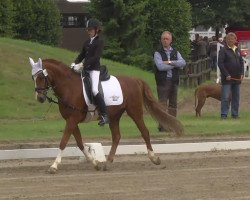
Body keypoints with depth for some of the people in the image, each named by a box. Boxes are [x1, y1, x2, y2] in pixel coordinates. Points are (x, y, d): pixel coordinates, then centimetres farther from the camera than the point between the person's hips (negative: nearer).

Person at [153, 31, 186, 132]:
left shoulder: (175, 52, 13)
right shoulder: (158, 53, 0)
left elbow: (183, 63, -4)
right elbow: (160, 66, -16)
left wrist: (170, 62, -15)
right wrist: (175, 65, -7)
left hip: (174, 81, 5)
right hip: (163, 82, -5)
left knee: (173, 104, 7)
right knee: (162, 104, -8)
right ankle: (162, 126, -8)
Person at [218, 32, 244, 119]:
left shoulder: (237, 50, 13)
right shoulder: (223, 50, -5)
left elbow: (241, 62, 17)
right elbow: (220, 63, -11)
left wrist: (242, 73, 4)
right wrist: (226, 75, -16)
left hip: (237, 78, 6)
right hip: (227, 79, -6)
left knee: (236, 97, 8)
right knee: (225, 97, -8)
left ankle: (235, 114, 15)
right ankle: (224, 115, -6)